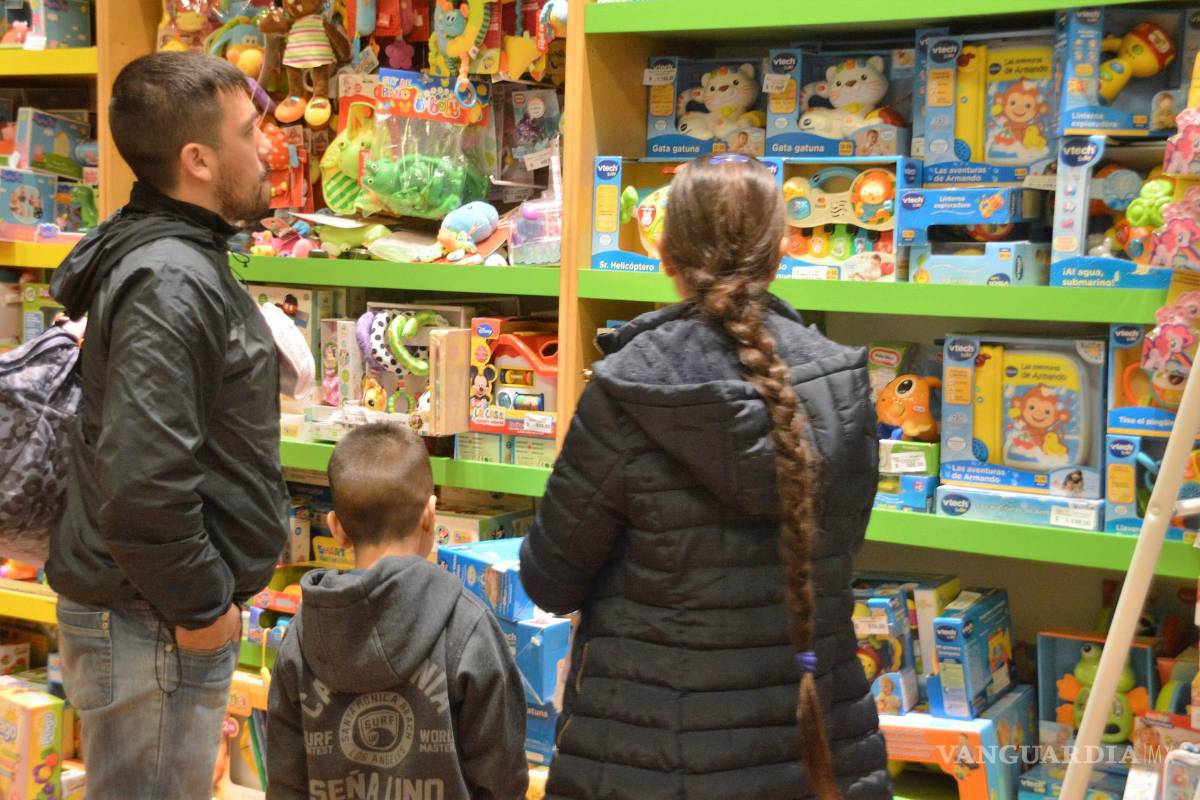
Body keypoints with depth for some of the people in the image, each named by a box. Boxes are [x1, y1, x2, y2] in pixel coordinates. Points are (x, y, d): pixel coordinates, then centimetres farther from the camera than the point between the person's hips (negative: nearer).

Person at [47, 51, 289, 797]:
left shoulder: (182, 256, 9)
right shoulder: (170, 283, -23)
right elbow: (142, 484, -30)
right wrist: (200, 608, -18)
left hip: (163, 611, 10)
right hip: (154, 626, -10)